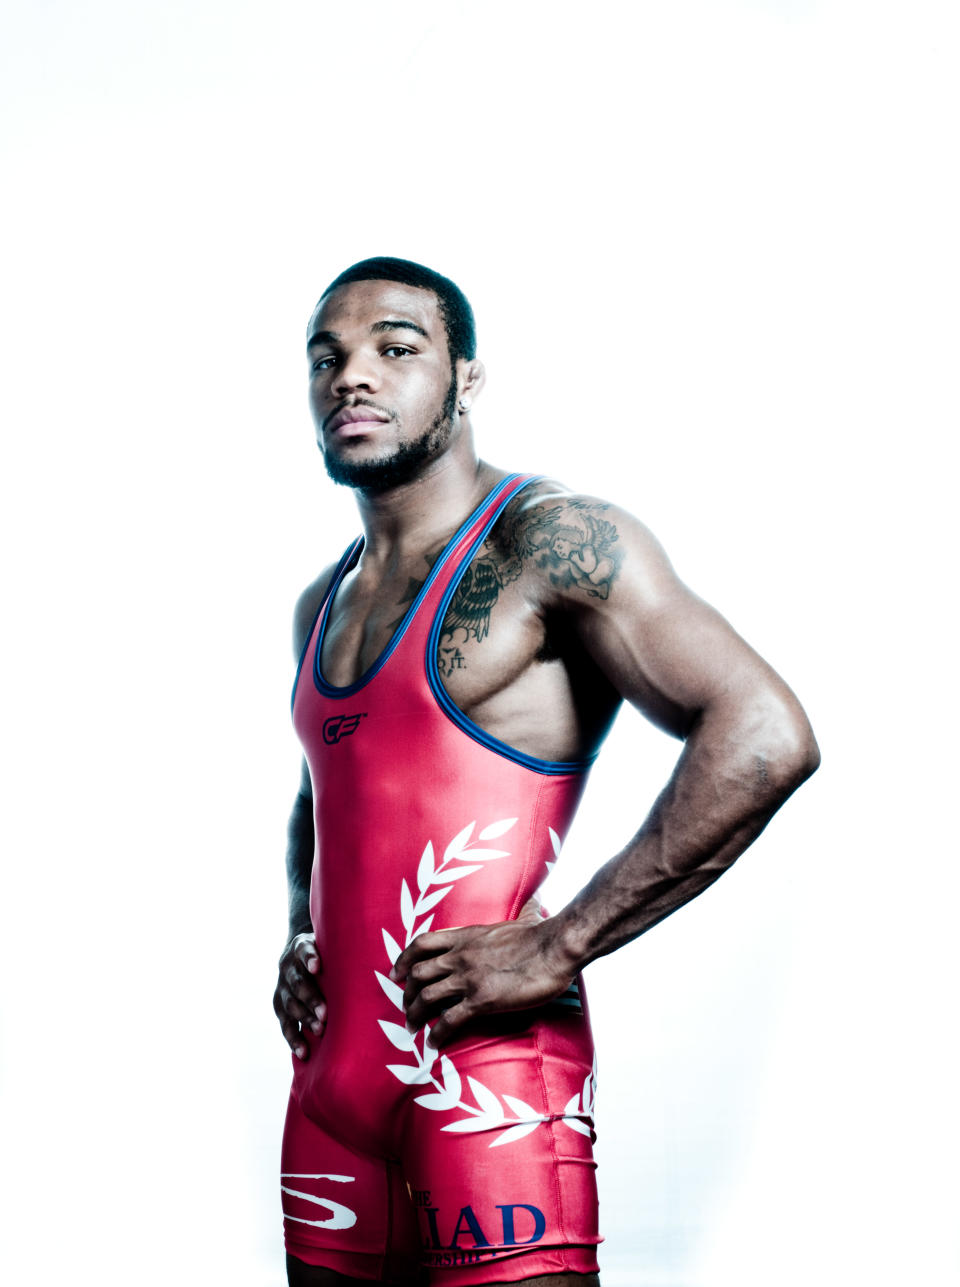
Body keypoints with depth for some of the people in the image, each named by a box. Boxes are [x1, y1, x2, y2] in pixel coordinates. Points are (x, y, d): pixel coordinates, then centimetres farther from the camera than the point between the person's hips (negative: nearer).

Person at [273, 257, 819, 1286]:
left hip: (485, 1065, -7)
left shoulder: (553, 542, -8)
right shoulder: (320, 608, 17)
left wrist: (559, 947, -18)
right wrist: (299, 936, 13)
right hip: (329, 1075, 7)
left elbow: (765, 737, -19)